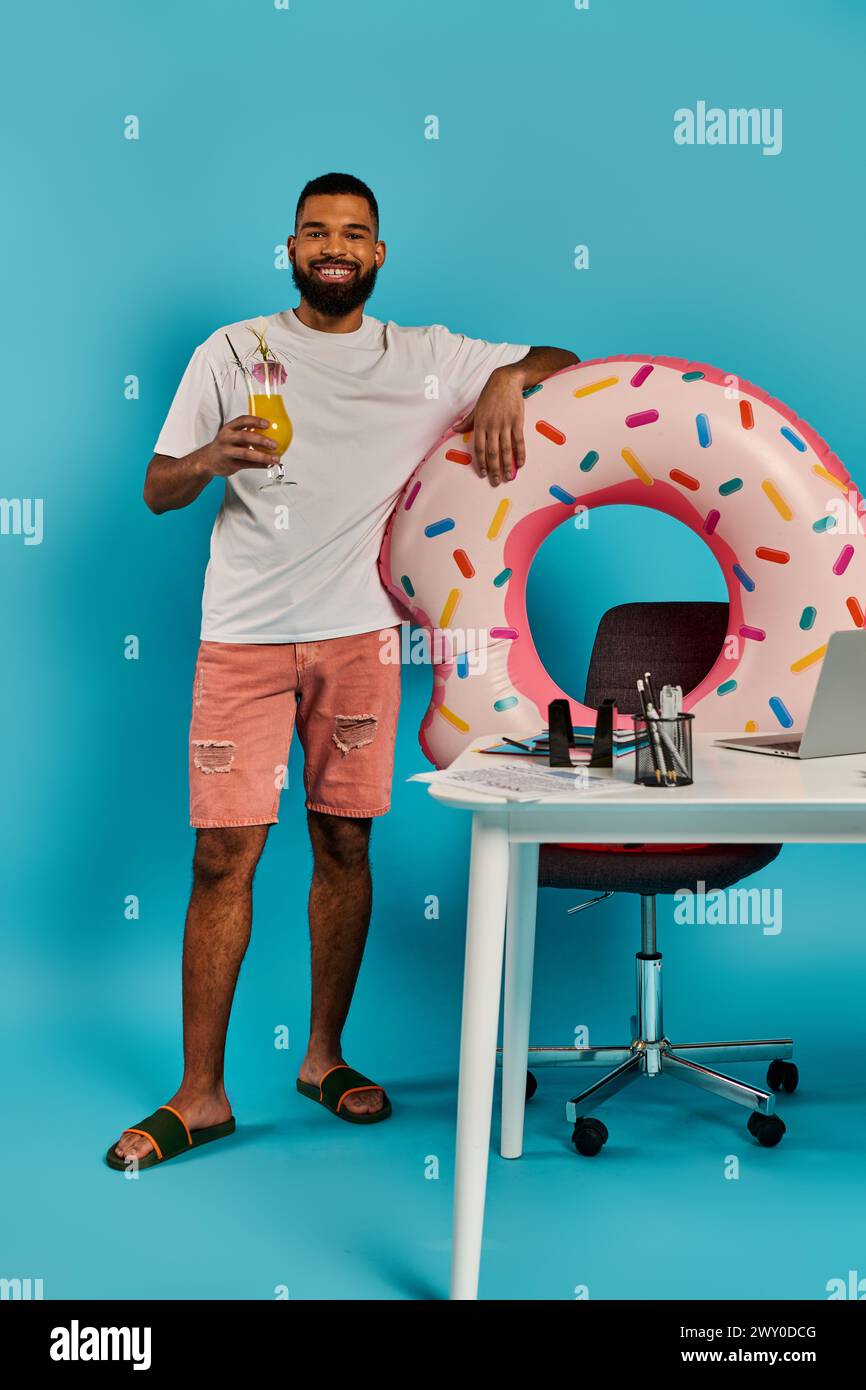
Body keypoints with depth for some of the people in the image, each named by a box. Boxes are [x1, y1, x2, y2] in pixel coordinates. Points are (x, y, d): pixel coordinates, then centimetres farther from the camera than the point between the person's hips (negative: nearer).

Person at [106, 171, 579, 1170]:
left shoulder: (426, 358, 12)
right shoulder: (231, 352, 9)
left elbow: (562, 363, 16)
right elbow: (156, 490, 6)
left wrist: (505, 382, -7)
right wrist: (210, 459, -17)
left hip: (358, 632, 2)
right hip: (243, 637, -1)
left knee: (344, 844, 6)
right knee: (223, 855, -5)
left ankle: (325, 1058, 22)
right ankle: (200, 1094, 5)